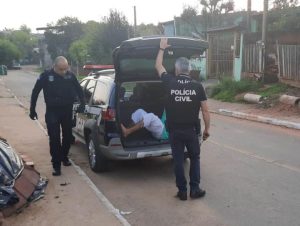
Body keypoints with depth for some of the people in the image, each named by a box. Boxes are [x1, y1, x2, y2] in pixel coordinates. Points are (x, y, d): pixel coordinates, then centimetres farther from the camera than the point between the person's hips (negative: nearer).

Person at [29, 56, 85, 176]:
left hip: (67, 111, 3)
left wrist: (82, 103, 0)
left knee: (68, 136, 14)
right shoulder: (46, 76, -11)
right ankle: (56, 165, 1)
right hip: (52, 112, -3)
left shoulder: (70, 75, -4)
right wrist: (32, 110, 0)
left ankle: (64, 157, 36)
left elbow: (79, 90, 11)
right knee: (54, 138, -5)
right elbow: (35, 92, -2)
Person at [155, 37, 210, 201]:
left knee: (178, 160, 10)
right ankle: (195, 189, 18)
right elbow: (205, 110, -4)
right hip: (191, 130, 0)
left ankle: (182, 191, 17)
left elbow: (158, 66, 11)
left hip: (174, 131, 0)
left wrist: (162, 48, 22)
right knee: (195, 158, 17)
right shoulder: (197, 86, -6)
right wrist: (207, 129, 8)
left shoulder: (170, 83, -7)